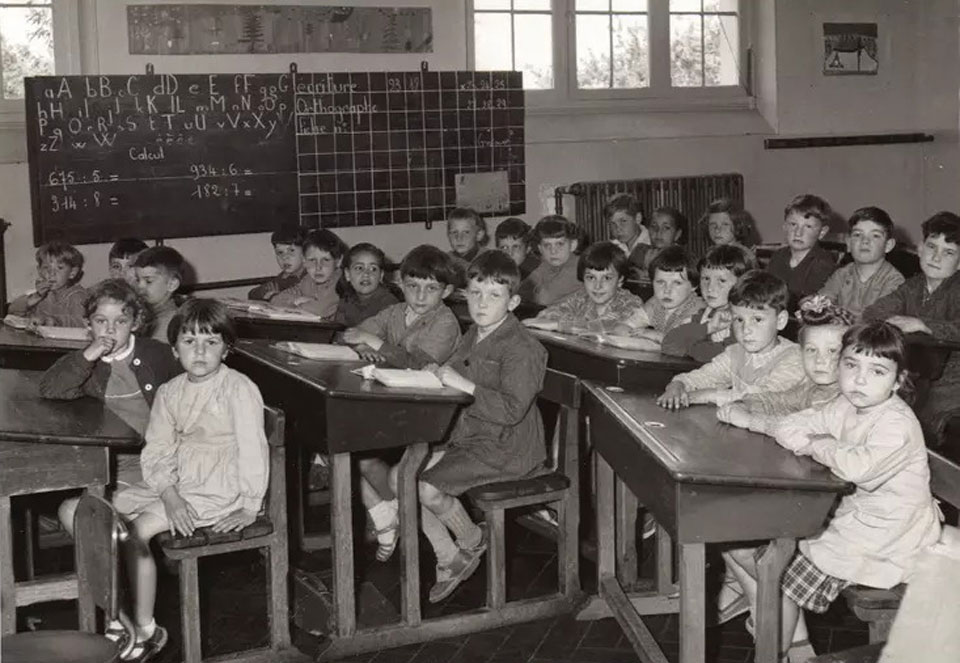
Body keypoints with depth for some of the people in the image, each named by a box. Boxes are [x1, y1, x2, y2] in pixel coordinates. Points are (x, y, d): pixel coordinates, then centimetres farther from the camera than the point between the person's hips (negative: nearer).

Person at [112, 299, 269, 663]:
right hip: (173, 486, 8)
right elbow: (156, 450, 2)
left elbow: (252, 451, -13)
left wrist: (250, 508, -13)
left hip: (217, 493, -8)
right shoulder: (169, 392, 7)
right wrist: (169, 496, -14)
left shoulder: (239, 389, -12)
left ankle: (146, 632, -10)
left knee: (136, 530, -22)